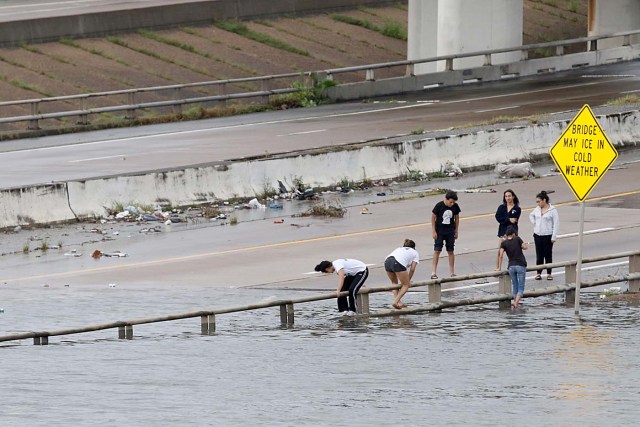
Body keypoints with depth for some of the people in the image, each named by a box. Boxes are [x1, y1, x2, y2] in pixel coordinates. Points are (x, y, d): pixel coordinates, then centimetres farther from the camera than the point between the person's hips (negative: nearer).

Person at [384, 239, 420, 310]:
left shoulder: (400, 249, 39)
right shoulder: (415, 253, 26)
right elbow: (412, 269, 16)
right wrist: (409, 280, 28)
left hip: (387, 261, 5)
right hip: (398, 263, -5)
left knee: (394, 283, 27)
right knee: (406, 285, 9)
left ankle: (397, 301, 15)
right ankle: (396, 302, -7)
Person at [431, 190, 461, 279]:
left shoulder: (455, 207, -5)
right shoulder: (439, 206, -14)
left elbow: (457, 218, 9)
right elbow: (433, 217, -6)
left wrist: (456, 231, 10)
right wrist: (434, 231, -8)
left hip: (450, 232, 3)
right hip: (439, 231, -2)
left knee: (450, 251, 5)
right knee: (437, 251, -5)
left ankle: (452, 272, 12)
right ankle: (434, 272, -3)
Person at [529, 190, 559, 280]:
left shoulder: (552, 210, -9)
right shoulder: (537, 209, 6)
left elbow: (556, 224, -9)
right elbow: (531, 215, 27)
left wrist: (553, 237, -13)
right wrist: (534, 223, 8)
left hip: (548, 236, -4)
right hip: (538, 235, 4)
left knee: (548, 255, 3)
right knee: (539, 255, 5)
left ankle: (549, 274, 10)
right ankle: (538, 273, 10)